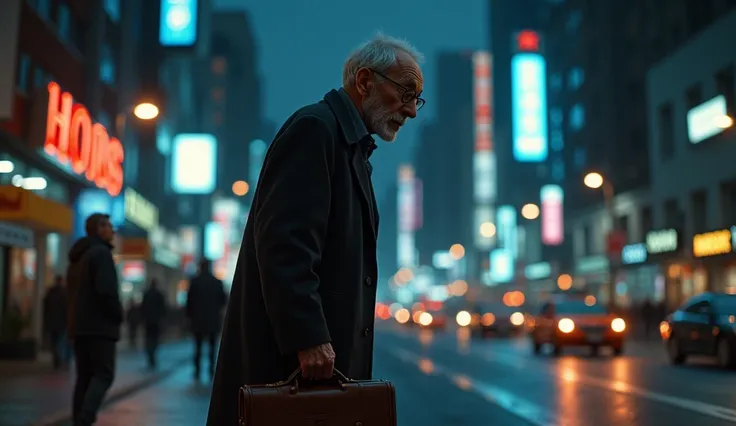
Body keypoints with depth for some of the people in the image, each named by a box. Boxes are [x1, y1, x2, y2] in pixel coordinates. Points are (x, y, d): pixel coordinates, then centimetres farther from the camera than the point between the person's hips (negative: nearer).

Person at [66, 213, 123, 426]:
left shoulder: (77, 256, 19)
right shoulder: (101, 252, -11)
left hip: (79, 325, 9)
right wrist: (118, 315, -8)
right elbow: (106, 290, -21)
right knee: (104, 375, -7)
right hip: (100, 325, -9)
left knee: (85, 376, 10)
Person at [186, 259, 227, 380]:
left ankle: (197, 371, 2)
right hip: (213, 319, 0)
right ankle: (211, 371, 2)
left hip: (198, 319, 0)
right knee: (212, 346, 7)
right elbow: (223, 300, 1)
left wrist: (189, 315, 5)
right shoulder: (217, 282, -3)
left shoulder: (194, 282, -5)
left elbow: (189, 301, -5)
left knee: (198, 347, 6)